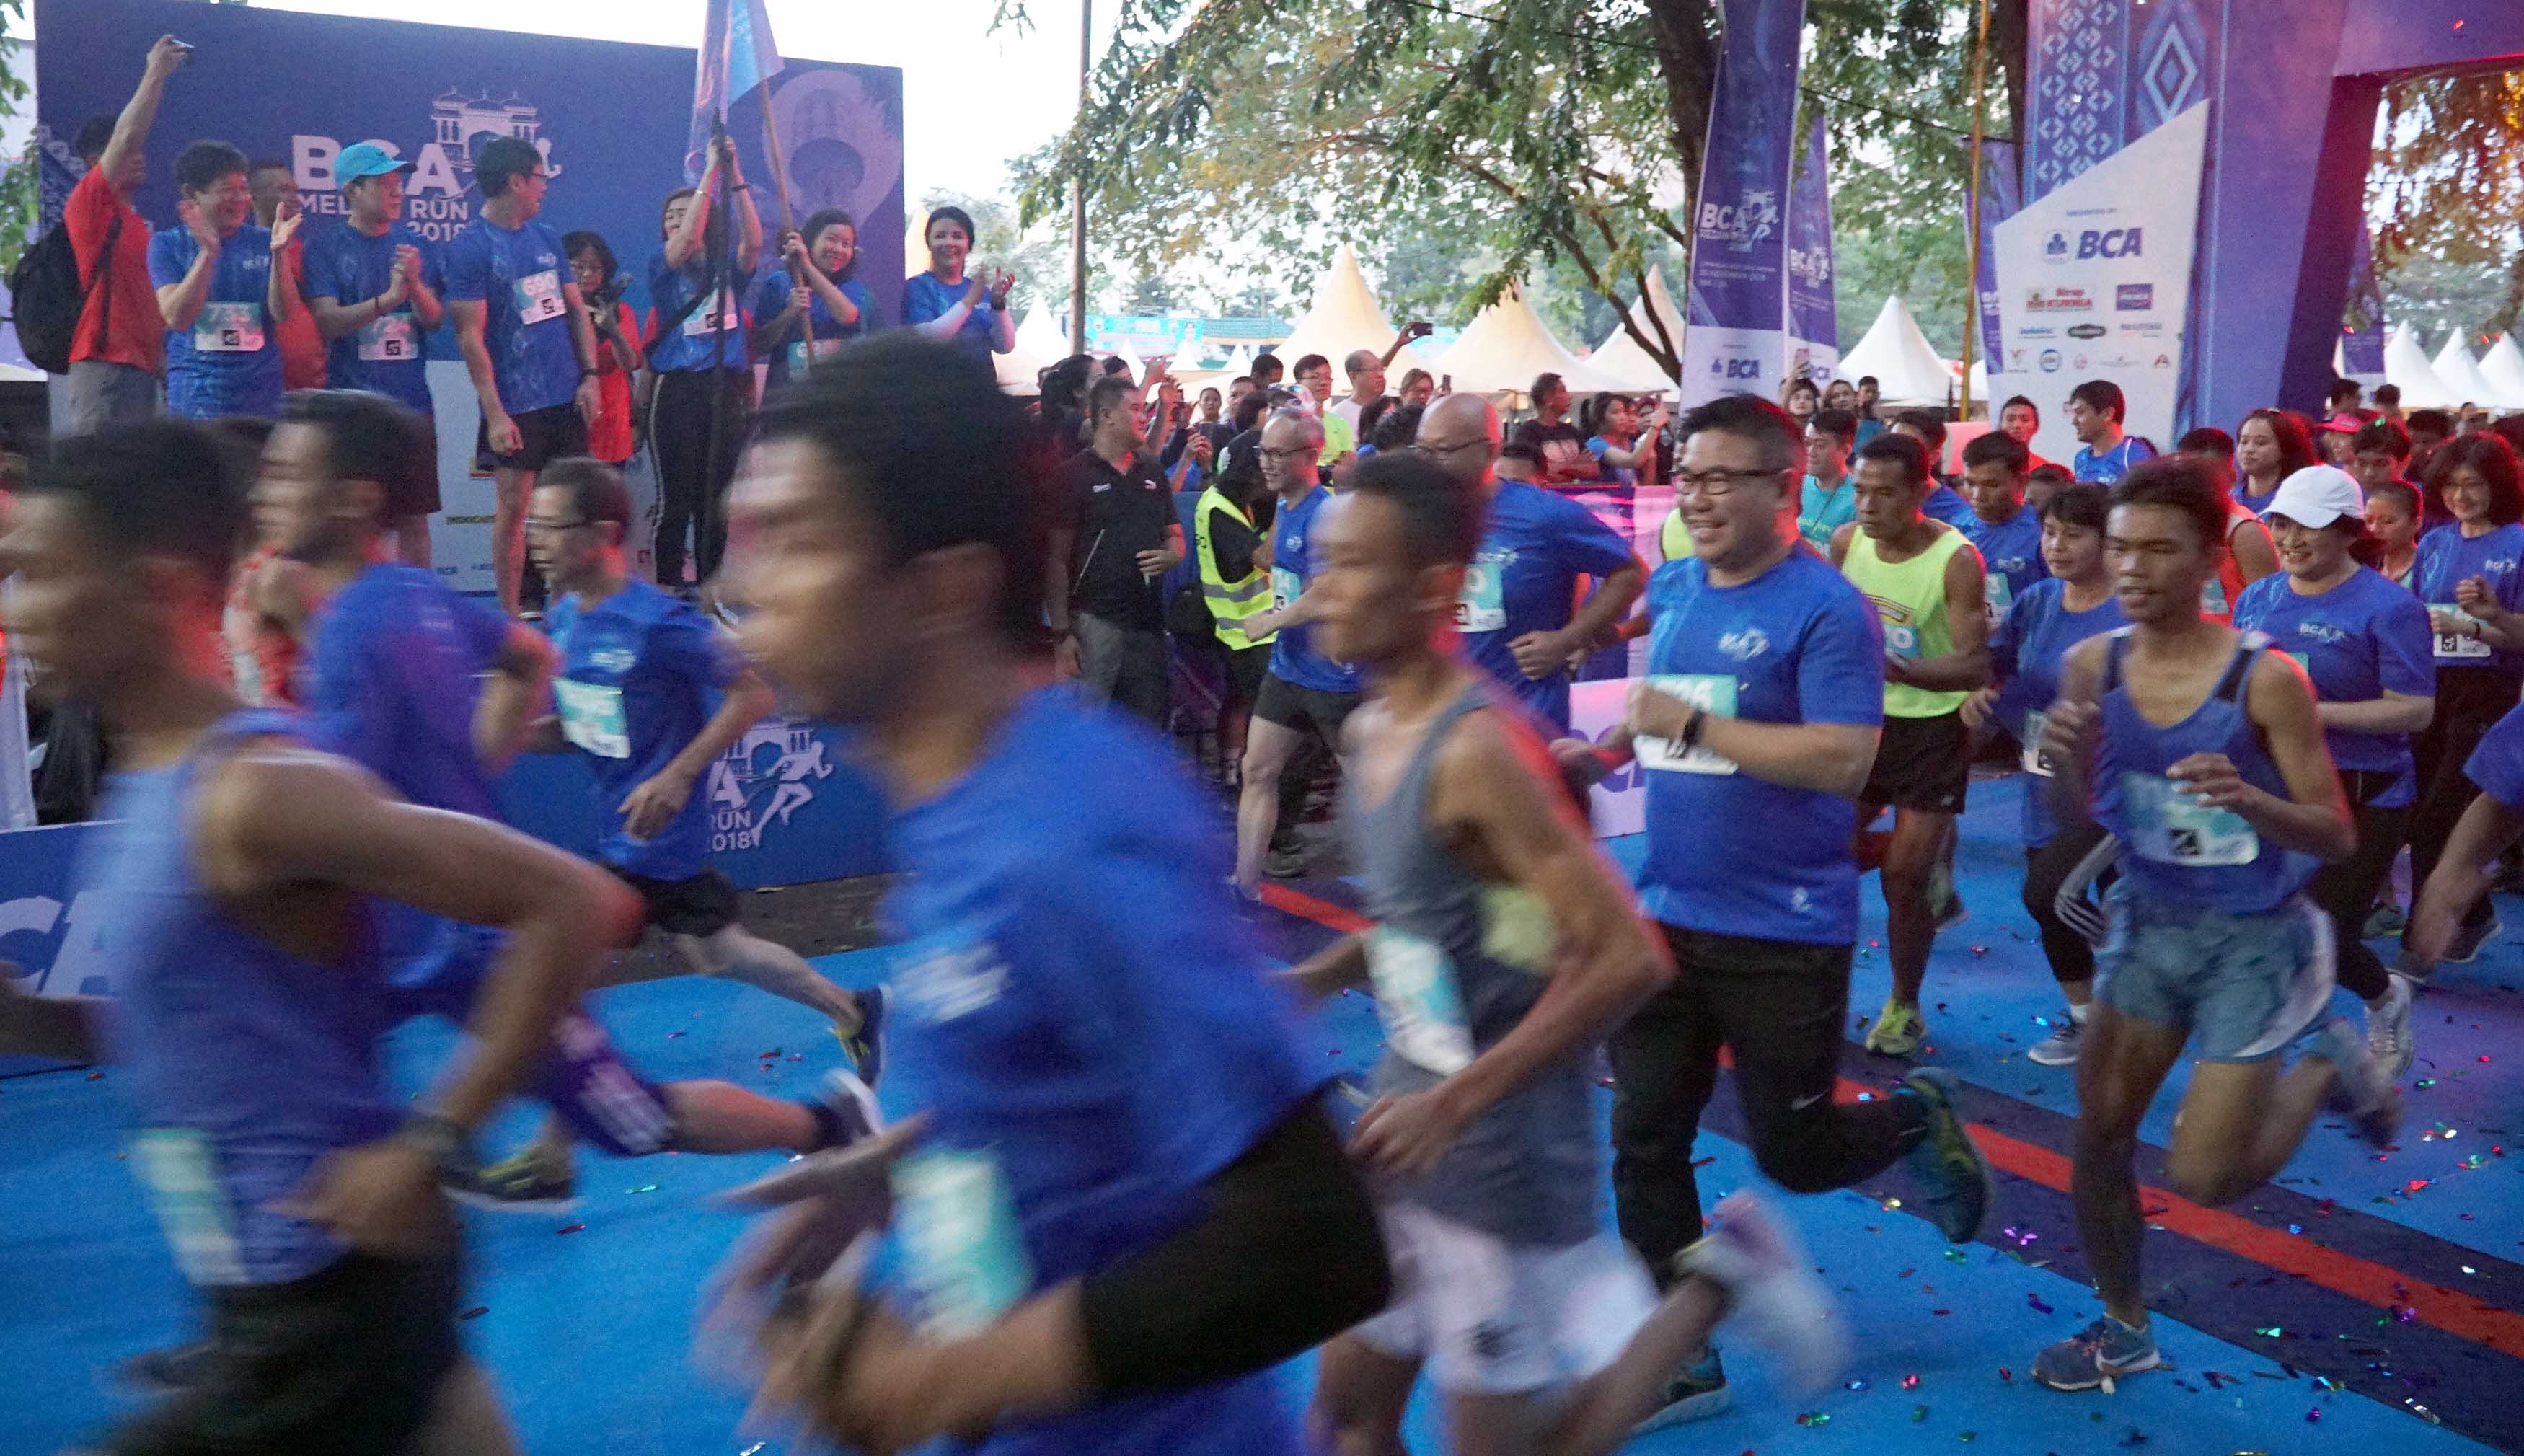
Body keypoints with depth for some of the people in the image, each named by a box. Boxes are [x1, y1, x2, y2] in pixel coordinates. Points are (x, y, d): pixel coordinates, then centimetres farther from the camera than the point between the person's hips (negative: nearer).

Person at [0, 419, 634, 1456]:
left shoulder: (255, 794, -22)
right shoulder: (154, 782, 6)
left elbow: (574, 903, -26)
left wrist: (427, 1144, -23)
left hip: (329, 1309, -9)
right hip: (290, 1291, 9)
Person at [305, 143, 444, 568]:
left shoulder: (418, 246, 10)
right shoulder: (325, 249, -1)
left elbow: (434, 320, 4)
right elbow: (325, 322, -11)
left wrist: (415, 285, -17)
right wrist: (388, 299, -23)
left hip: (412, 403, 3)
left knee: (414, 517, 7)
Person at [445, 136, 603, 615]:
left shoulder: (547, 238, 10)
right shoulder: (469, 247, -9)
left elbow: (576, 309, 15)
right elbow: (471, 337, -13)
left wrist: (590, 375, 2)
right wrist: (495, 414, -17)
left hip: (567, 397, 6)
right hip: (516, 405, -6)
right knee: (512, 509, 1)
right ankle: (509, 617, 10)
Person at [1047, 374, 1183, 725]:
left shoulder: (1151, 472, 16)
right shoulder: (1074, 474, -3)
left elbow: (1174, 535, 24)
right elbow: (1056, 558, -7)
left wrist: (1169, 556, -2)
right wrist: (1062, 632, -14)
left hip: (1148, 621, 6)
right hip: (1094, 623, -6)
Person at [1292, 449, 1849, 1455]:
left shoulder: (1476, 750, -24)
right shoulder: (1371, 727, 3)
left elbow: (1628, 958, -26)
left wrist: (1456, 1102, -26)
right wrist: (1312, 980, 0)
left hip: (1500, 1150, -8)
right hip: (1415, 1124, 8)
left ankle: (1718, 1280, 21)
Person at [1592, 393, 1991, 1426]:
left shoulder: (1826, 609, -15)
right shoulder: (1672, 590, 7)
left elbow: (1844, 759, -25)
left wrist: (1692, 725, -24)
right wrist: (1615, 741, 8)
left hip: (1784, 933, -6)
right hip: (1663, 915, 6)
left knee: (1793, 1155, 6)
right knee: (1644, 1146, 7)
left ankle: (1919, 1118, 38)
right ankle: (1679, 1361, 21)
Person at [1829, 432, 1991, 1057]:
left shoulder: (1956, 560, -22)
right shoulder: (1846, 541, -7)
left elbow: (1975, 666, -26)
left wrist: (1896, 669, -40)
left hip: (1932, 728, -5)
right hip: (1864, 717, 5)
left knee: (1903, 877, -4)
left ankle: (1904, 1006, 18)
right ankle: (1929, 872, 31)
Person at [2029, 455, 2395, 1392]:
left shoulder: (2265, 680, -21)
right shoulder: (2092, 666, -9)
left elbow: (2337, 837, -16)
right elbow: (2075, 819, -1)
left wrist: (2250, 799, -36)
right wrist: (2065, 761, -23)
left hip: (2256, 939, -4)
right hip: (2150, 927, 5)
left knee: (2202, 1180, -4)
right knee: (2097, 1134, 7)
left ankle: (2328, 1068, 23)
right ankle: (2125, 1330, 29)